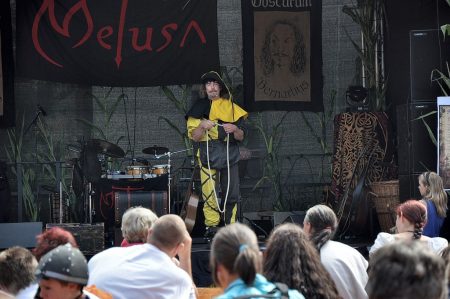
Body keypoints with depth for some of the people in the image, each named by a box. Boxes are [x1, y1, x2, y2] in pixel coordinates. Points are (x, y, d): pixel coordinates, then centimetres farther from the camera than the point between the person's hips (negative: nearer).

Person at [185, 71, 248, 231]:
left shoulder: (231, 107, 12)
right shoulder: (199, 107, 7)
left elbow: (241, 137, 10)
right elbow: (194, 136, 2)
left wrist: (234, 129, -11)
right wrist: (202, 126, -16)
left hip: (229, 156, 2)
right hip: (207, 155, -2)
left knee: (232, 194, -1)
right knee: (209, 194, -9)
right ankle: (211, 227, -2)